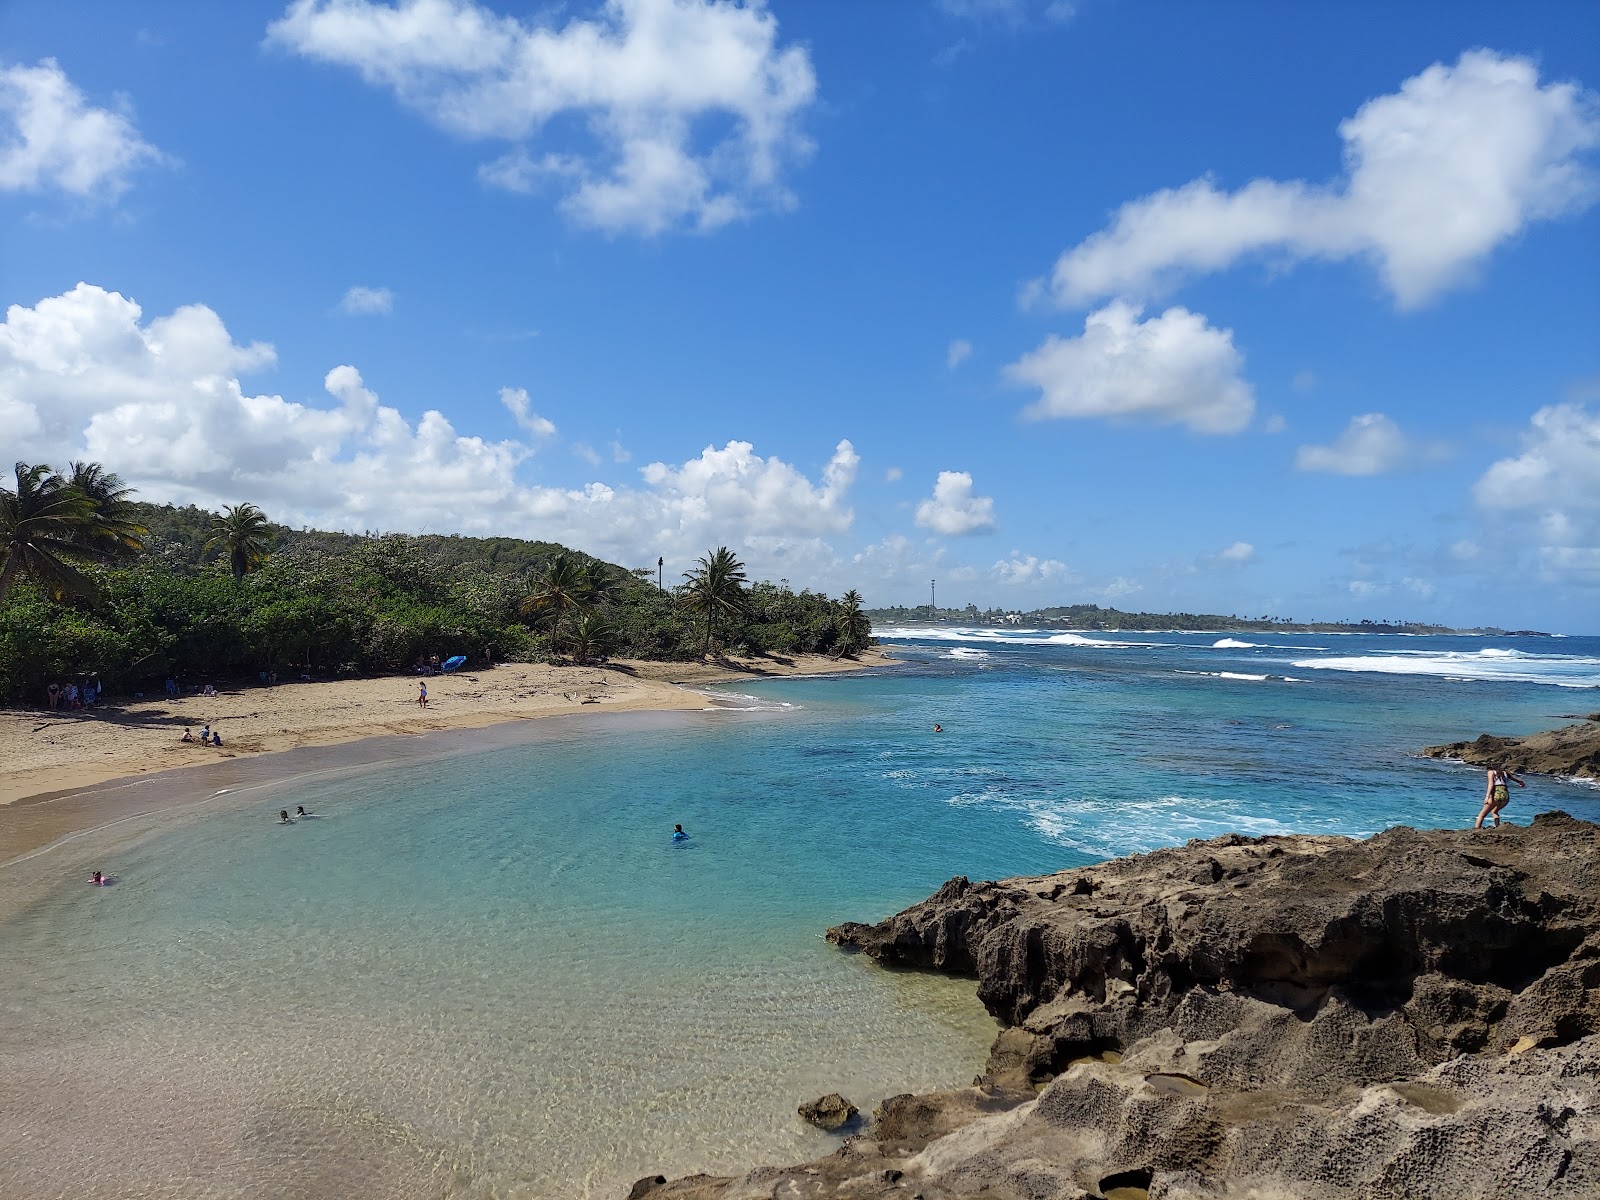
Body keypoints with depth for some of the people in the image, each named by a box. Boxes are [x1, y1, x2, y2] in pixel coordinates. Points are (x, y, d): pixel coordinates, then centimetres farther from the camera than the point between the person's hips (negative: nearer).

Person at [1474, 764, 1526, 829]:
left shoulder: (1491, 772, 13)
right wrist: (1522, 783, 61)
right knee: (1494, 811, 31)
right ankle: (1497, 827, 14)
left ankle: (1476, 829, -14)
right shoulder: (1504, 773, 26)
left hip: (1496, 794, -5)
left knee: (1482, 814, 1)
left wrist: (1487, 796, -15)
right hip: (1506, 796, 5)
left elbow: (1491, 784, -4)